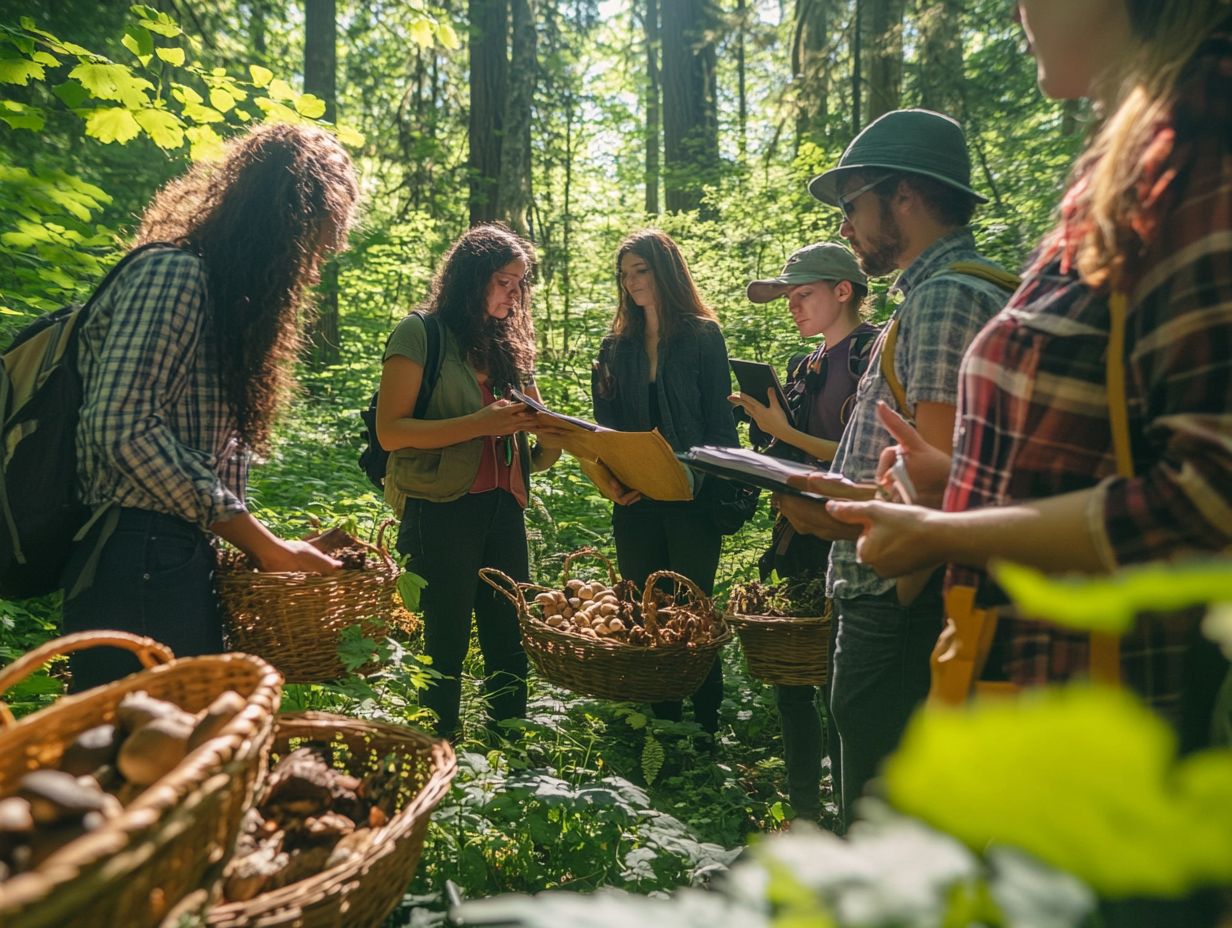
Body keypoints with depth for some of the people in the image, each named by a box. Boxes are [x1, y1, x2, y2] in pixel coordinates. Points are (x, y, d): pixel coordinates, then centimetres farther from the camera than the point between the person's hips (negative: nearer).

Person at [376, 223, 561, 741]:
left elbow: (530, 422, 18)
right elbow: (390, 430, -13)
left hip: (504, 509, 6)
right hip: (442, 509, -6)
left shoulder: (510, 342, 14)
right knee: (447, 644, 3)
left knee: (509, 641, 10)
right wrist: (480, 424, -20)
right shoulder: (422, 333, -5)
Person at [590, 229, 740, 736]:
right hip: (634, 502, 4)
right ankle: (658, 723, 21)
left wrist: (697, 477, -18)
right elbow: (604, 424, 8)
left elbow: (720, 423, -3)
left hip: (693, 500, -4)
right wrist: (607, 475, -10)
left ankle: (705, 726, 14)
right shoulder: (617, 345, 11)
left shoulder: (704, 337, 0)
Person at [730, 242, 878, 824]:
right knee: (789, 679, 12)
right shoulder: (804, 367, 16)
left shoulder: (874, 356, -9)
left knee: (839, 691, -4)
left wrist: (787, 433, -16)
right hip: (800, 541, 8)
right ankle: (804, 813, 28)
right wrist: (766, 424, 0)